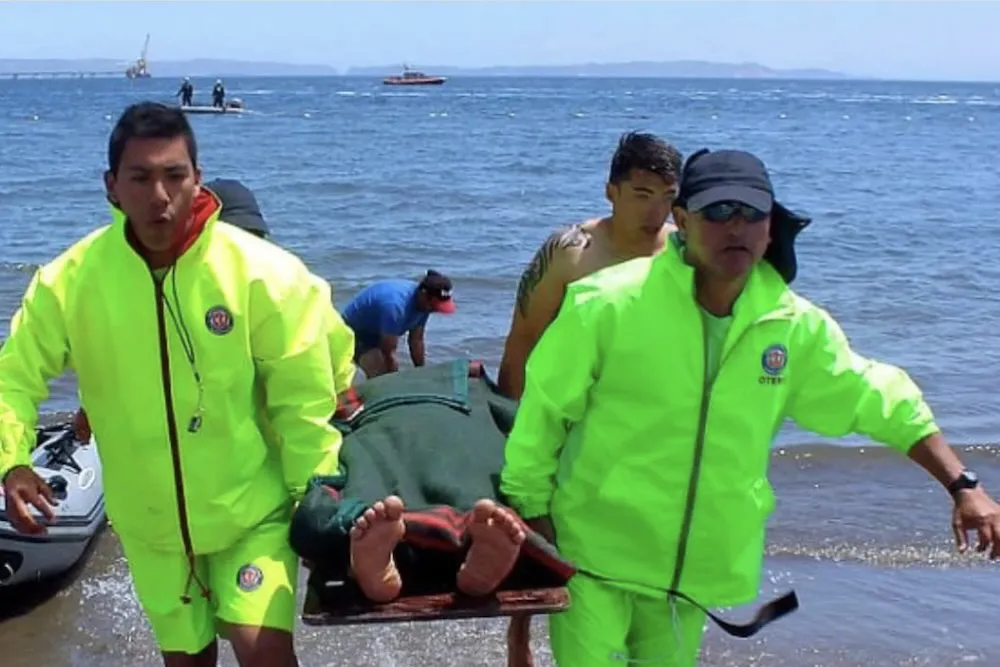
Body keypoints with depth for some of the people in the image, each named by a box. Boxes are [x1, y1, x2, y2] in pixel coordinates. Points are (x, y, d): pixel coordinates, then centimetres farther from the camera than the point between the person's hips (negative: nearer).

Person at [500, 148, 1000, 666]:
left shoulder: (794, 326, -5)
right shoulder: (609, 303, -17)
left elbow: (877, 401, 6)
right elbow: (544, 406, -7)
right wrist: (531, 508, -3)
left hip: (695, 563, 4)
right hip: (594, 547, -4)